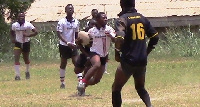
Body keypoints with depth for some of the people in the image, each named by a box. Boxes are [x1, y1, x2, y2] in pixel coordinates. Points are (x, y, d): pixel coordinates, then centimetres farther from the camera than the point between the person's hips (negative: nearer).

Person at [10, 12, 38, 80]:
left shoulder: (28, 25, -14)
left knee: (26, 59, 16)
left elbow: (35, 32, -14)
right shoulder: (14, 25, -6)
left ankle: (27, 72, 45)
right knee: (16, 58, -16)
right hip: (18, 44, 1)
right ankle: (17, 75, -17)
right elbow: (12, 32, 15)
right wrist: (13, 38, -2)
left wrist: (28, 35, -27)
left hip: (26, 44, -1)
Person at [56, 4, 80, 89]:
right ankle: (62, 82, 14)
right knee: (63, 64, 5)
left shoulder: (76, 22, 4)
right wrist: (67, 42, -23)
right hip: (64, 45, -3)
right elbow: (59, 34, -14)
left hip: (73, 45, 3)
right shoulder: (62, 22, -10)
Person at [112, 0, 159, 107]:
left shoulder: (122, 19, -10)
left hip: (128, 60, -6)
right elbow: (155, 37, 14)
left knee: (116, 88, 10)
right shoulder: (142, 18, 9)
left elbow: (120, 38, -26)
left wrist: (117, 53, -12)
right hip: (142, 61, 6)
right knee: (140, 88, 23)